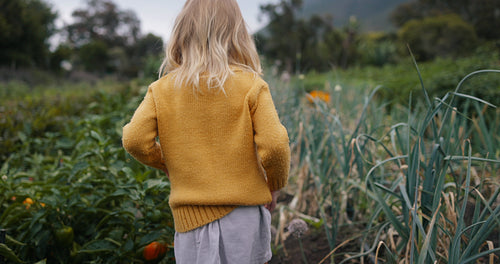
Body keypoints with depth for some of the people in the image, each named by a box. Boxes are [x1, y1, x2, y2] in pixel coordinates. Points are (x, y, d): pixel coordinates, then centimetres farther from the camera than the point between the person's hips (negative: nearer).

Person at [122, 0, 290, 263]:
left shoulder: (162, 90, -2)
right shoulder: (251, 85, -8)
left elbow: (134, 140, -9)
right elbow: (274, 145, -15)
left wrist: (165, 163, 10)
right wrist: (275, 184, 4)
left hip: (191, 216, 1)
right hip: (245, 211, -1)